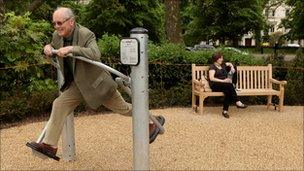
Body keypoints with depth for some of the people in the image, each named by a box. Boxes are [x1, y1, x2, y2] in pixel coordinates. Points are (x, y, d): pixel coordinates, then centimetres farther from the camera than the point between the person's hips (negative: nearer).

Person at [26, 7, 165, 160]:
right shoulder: (57, 35, -2)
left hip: (96, 83, -6)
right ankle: (49, 145, 1)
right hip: (77, 85, 7)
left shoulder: (86, 34, -24)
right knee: (59, 105, -6)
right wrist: (48, 47, -4)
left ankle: (153, 121, 28)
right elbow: (52, 46, 20)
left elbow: (95, 54, -40)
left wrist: (71, 48, -45)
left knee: (123, 108, 7)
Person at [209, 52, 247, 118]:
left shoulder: (223, 65, 20)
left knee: (228, 91, -30)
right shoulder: (212, 66, -1)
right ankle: (237, 102, -34)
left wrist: (232, 67, 15)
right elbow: (211, 78, -16)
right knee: (229, 85, -34)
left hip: (225, 85, 7)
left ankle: (225, 111, -34)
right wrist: (223, 81, -22)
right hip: (215, 85, -7)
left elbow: (230, 64, 41)